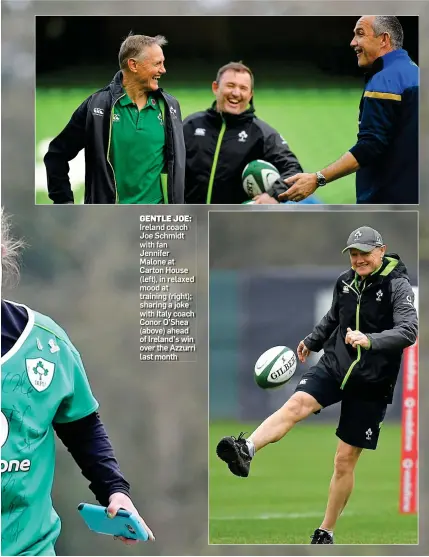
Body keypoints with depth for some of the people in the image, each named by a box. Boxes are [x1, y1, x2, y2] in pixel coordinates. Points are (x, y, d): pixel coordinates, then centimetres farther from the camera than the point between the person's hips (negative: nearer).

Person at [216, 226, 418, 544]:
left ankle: (326, 533, 15)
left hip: (370, 385, -4)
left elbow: (408, 331, -28)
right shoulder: (345, 282, 4)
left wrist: (370, 340, -43)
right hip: (333, 366, 4)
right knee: (297, 403, -27)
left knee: (346, 459, 3)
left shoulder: (398, 287, -13)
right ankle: (245, 451, -47)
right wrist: (313, 341, 36)